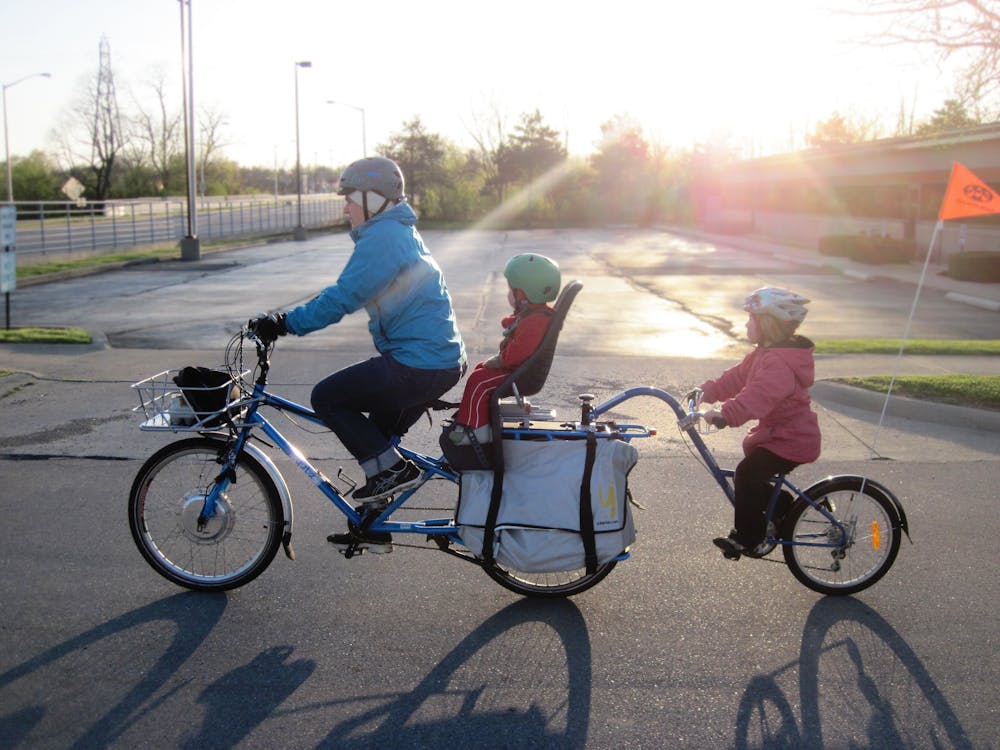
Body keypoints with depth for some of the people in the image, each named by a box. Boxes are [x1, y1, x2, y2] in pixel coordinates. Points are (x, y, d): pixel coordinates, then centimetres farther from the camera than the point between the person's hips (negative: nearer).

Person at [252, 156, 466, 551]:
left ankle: (393, 469, -2)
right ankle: (373, 528, 31)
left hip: (417, 365, -11)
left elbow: (341, 299, -21)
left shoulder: (382, 238, -15)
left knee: (327, 397, -4)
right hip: (441, 359, 11)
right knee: (379, 434, 20)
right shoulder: (398, 233, 19)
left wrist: (286, 323, -14)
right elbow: (344, 291, 23)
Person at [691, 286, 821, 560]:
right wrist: (707, 391, 3)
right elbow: (738, 376, 12)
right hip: (779, 432, 11)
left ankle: (745, 538, -7)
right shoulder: (766, 353, 9)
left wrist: (726, 415, -52)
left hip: (791, 440, -11)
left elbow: (759, 394, -42)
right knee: (753, 476, 18)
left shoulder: (780, 363, -27)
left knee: (747, 473, -15)